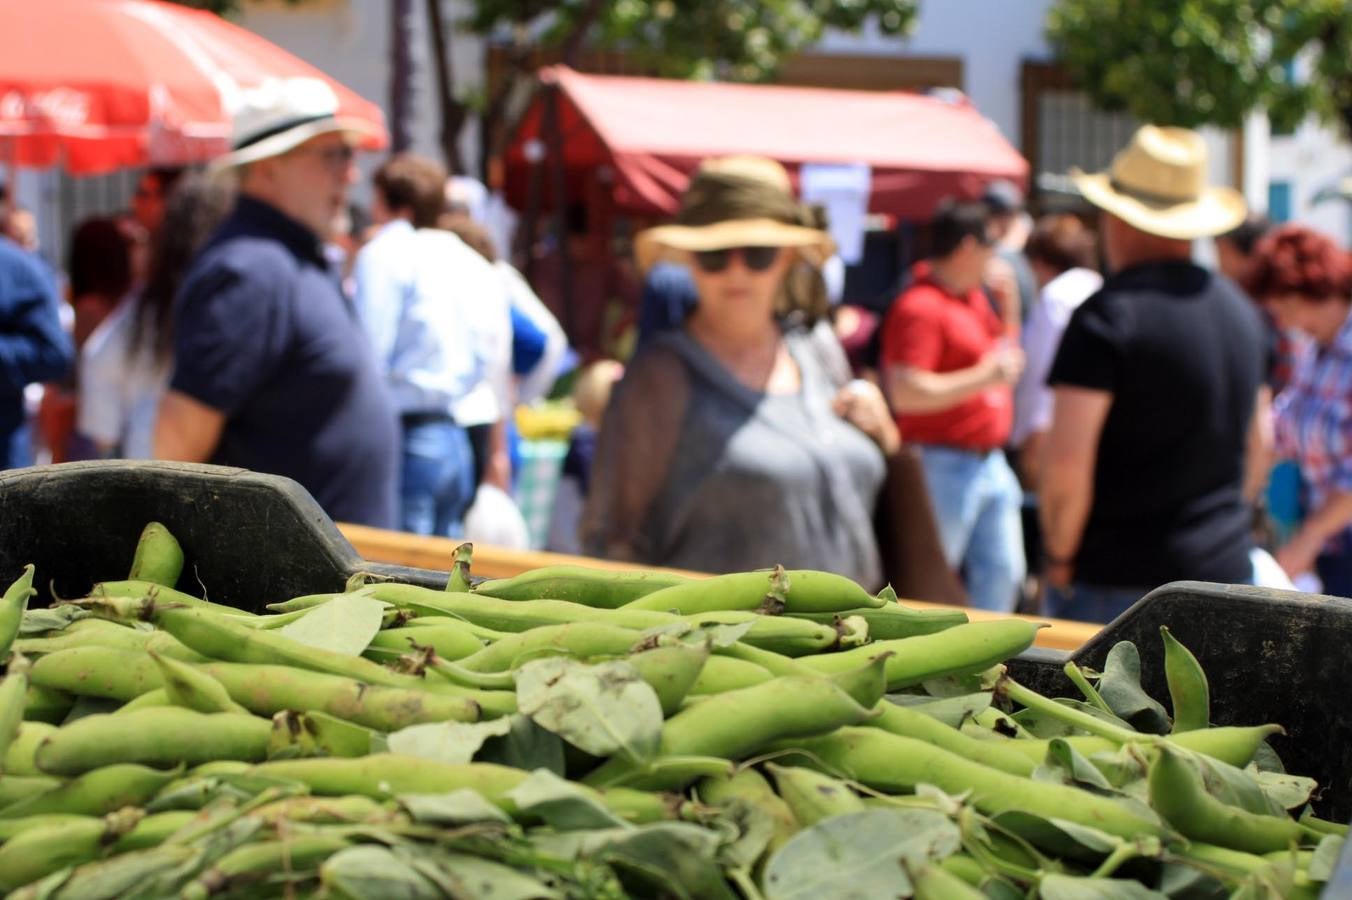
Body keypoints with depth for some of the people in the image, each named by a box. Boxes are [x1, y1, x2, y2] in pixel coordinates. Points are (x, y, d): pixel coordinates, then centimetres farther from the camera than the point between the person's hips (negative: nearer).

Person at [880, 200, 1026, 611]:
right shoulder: (920, 307, -17)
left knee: (1003, 570, 14)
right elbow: (905, 393, -25)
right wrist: (984, 377, -23)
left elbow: (1004, 357, 28)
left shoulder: (974, 297, 13)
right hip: (944, 466, -9)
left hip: (990, 464, 9)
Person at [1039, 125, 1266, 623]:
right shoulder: (1242, 311, 11)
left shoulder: (1109, 315, -13)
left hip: (1117, 581, -7)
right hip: (1225, 572, 7)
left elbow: (1066, 463, -20)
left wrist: (1060, 559, -7)